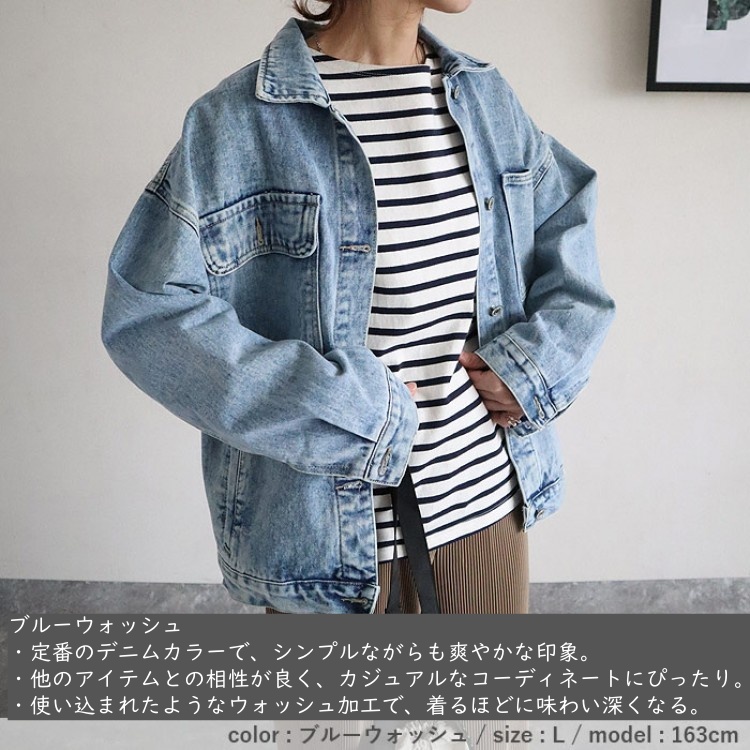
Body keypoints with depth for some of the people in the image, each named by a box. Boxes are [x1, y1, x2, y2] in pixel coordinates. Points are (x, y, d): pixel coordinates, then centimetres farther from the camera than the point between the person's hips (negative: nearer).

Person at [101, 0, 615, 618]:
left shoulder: (487, 96, 4)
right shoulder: (244, 118, -13)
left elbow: (568, 216, 13)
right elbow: (146, 312, -18)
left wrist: (541, 359, -4)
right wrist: (353, 412, -21)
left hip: (486, 495, 5)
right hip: (329, 521, -4)